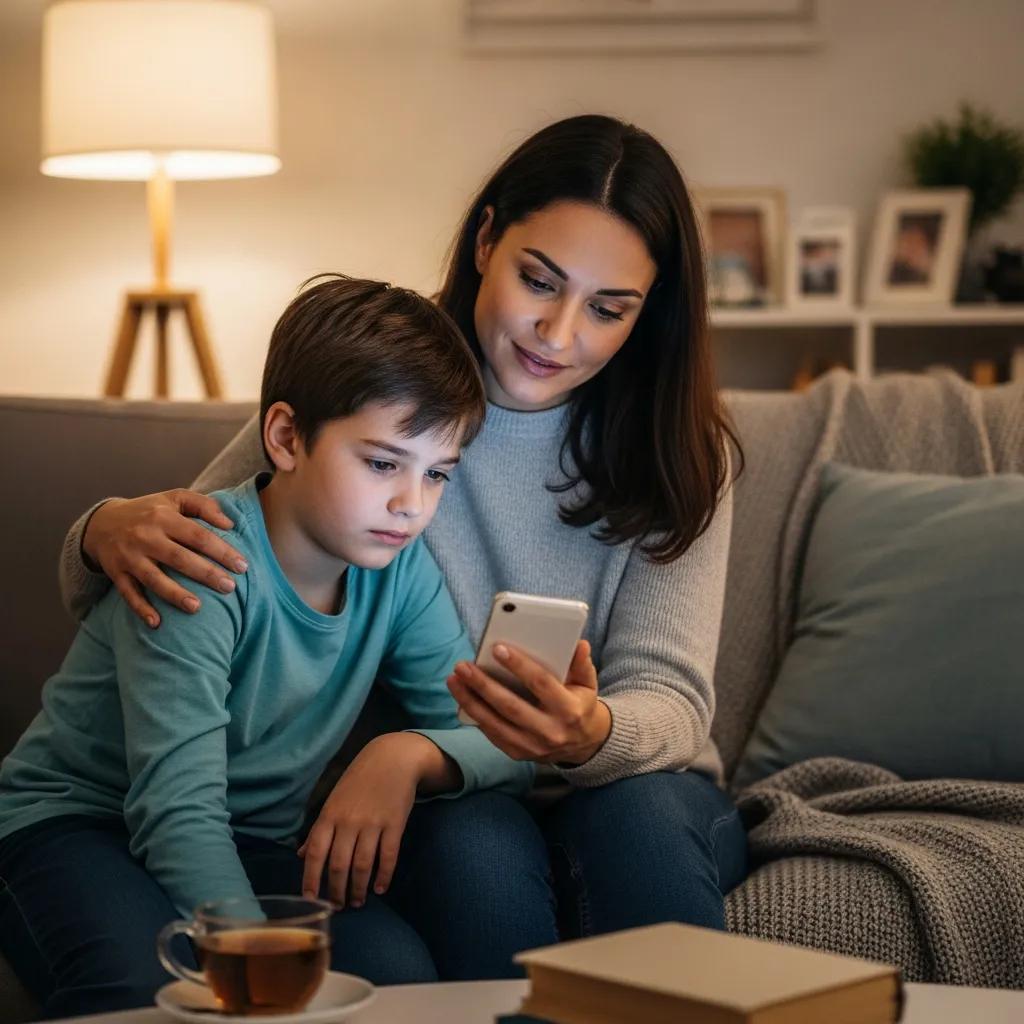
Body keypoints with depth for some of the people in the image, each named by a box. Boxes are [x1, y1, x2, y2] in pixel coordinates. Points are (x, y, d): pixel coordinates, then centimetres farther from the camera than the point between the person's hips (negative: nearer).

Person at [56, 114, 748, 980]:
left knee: (638, 813, -33)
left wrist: (593, 736, -38)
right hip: (424, 804, 0)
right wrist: (109, 534, -26)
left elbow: (669, 701, -12)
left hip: (621, 788, 1)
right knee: (474, 839, -34)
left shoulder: (681, 452, -5)